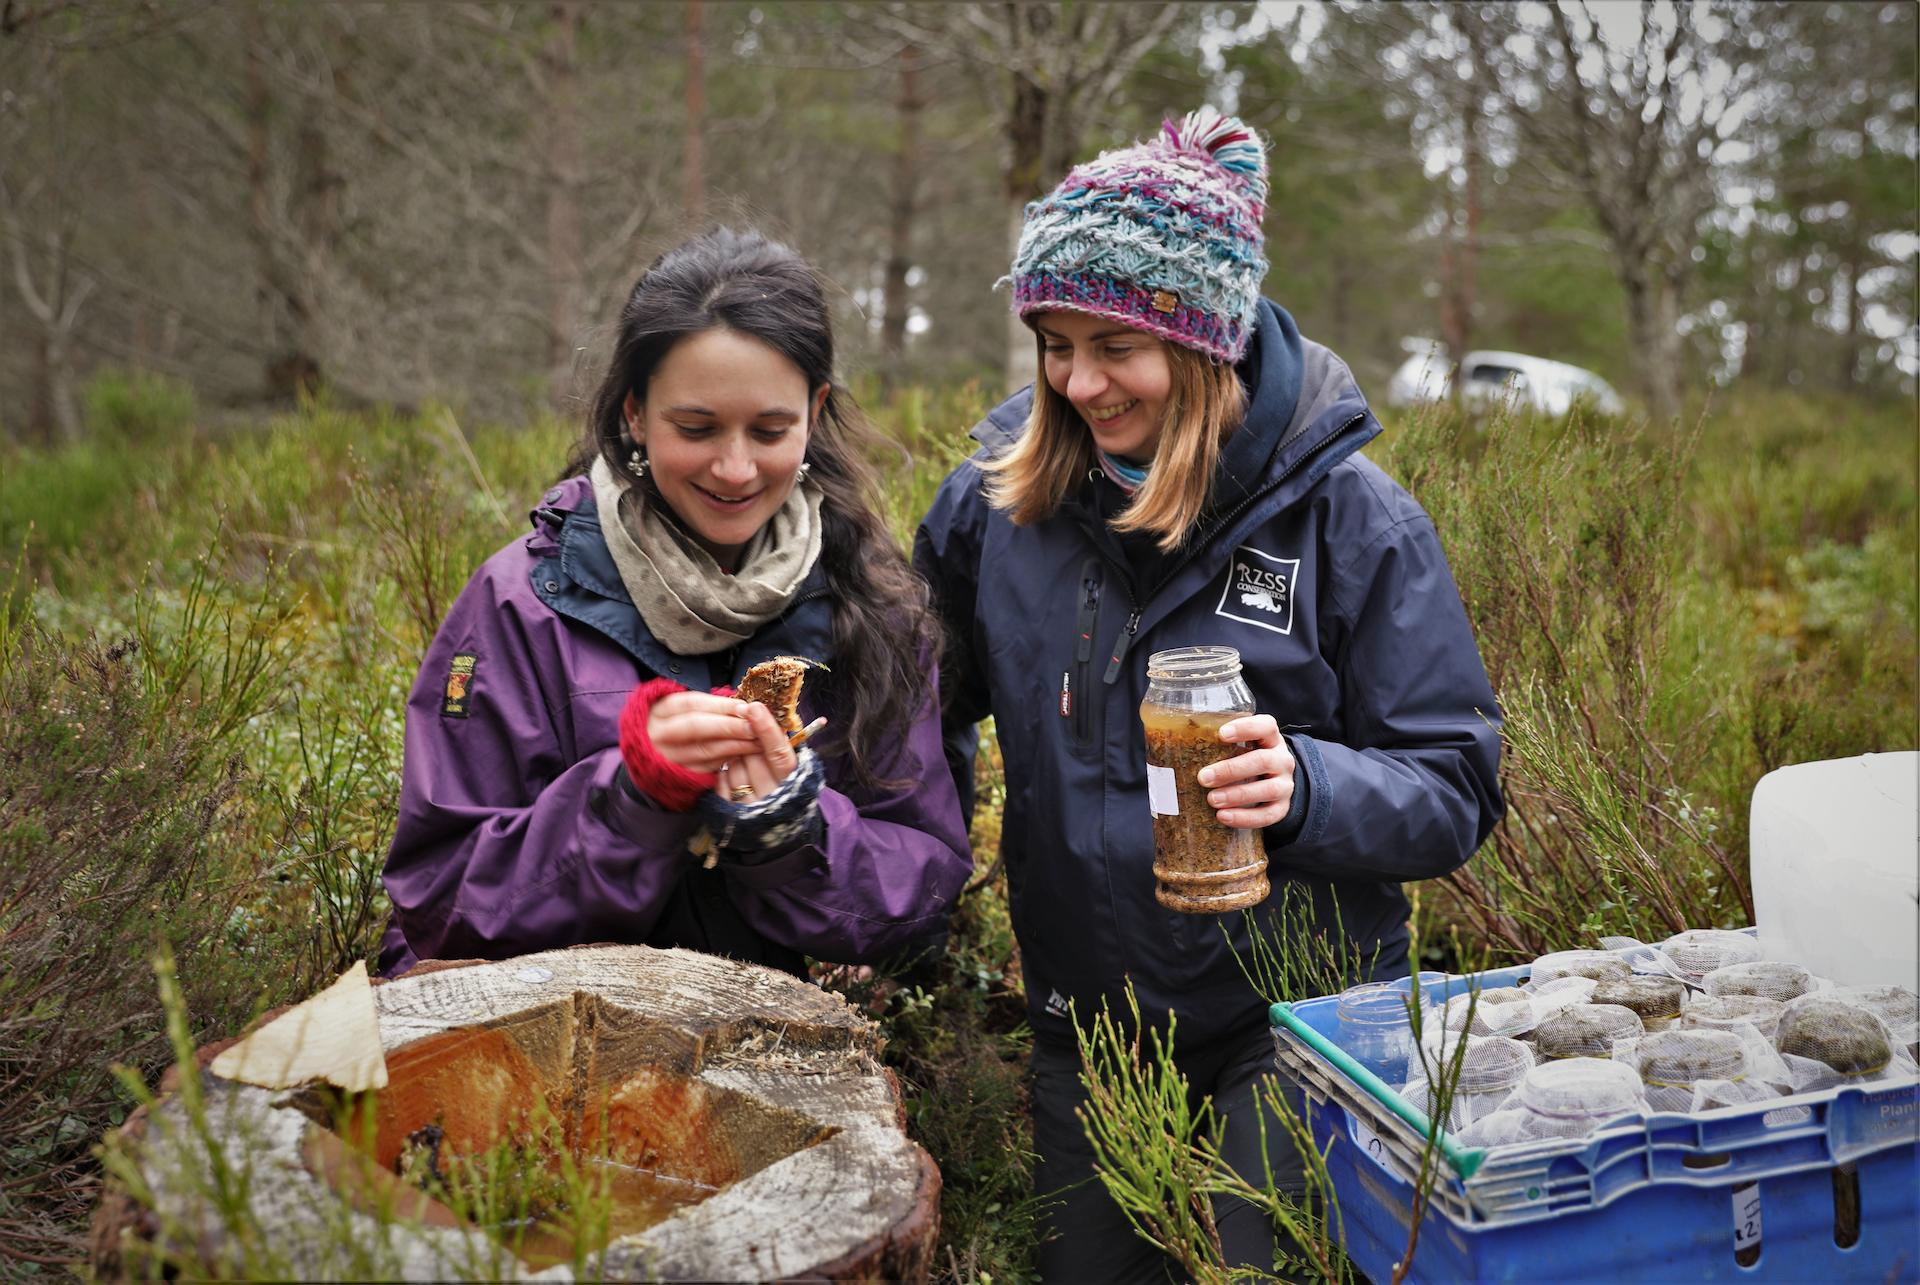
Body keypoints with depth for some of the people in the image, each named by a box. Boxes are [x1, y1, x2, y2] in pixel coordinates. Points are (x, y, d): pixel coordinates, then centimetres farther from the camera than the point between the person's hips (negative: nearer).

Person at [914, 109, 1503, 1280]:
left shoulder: (1350, 519, -13)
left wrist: (1307, 788, -31)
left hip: (1292, 1022, -3)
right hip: (1085, 1024, 4)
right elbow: (931, 693, 11)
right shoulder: (1003, 487, -5)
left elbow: (1457, 793, -11)